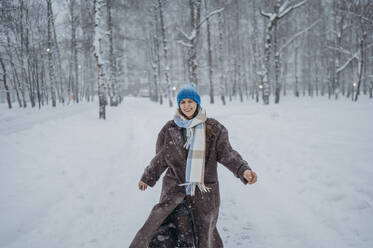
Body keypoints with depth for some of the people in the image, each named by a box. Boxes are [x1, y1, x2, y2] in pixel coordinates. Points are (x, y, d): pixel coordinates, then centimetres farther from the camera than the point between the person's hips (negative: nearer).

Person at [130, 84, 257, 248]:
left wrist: (243, 170, -15)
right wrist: (148, 178, 22)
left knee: (205, 235, 10)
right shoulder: (170, 129, 5)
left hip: (204, 192, 0)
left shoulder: (213, 129, 1)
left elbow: (227, 154, 1)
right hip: (174, 189, 0)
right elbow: (160, 159, 15)